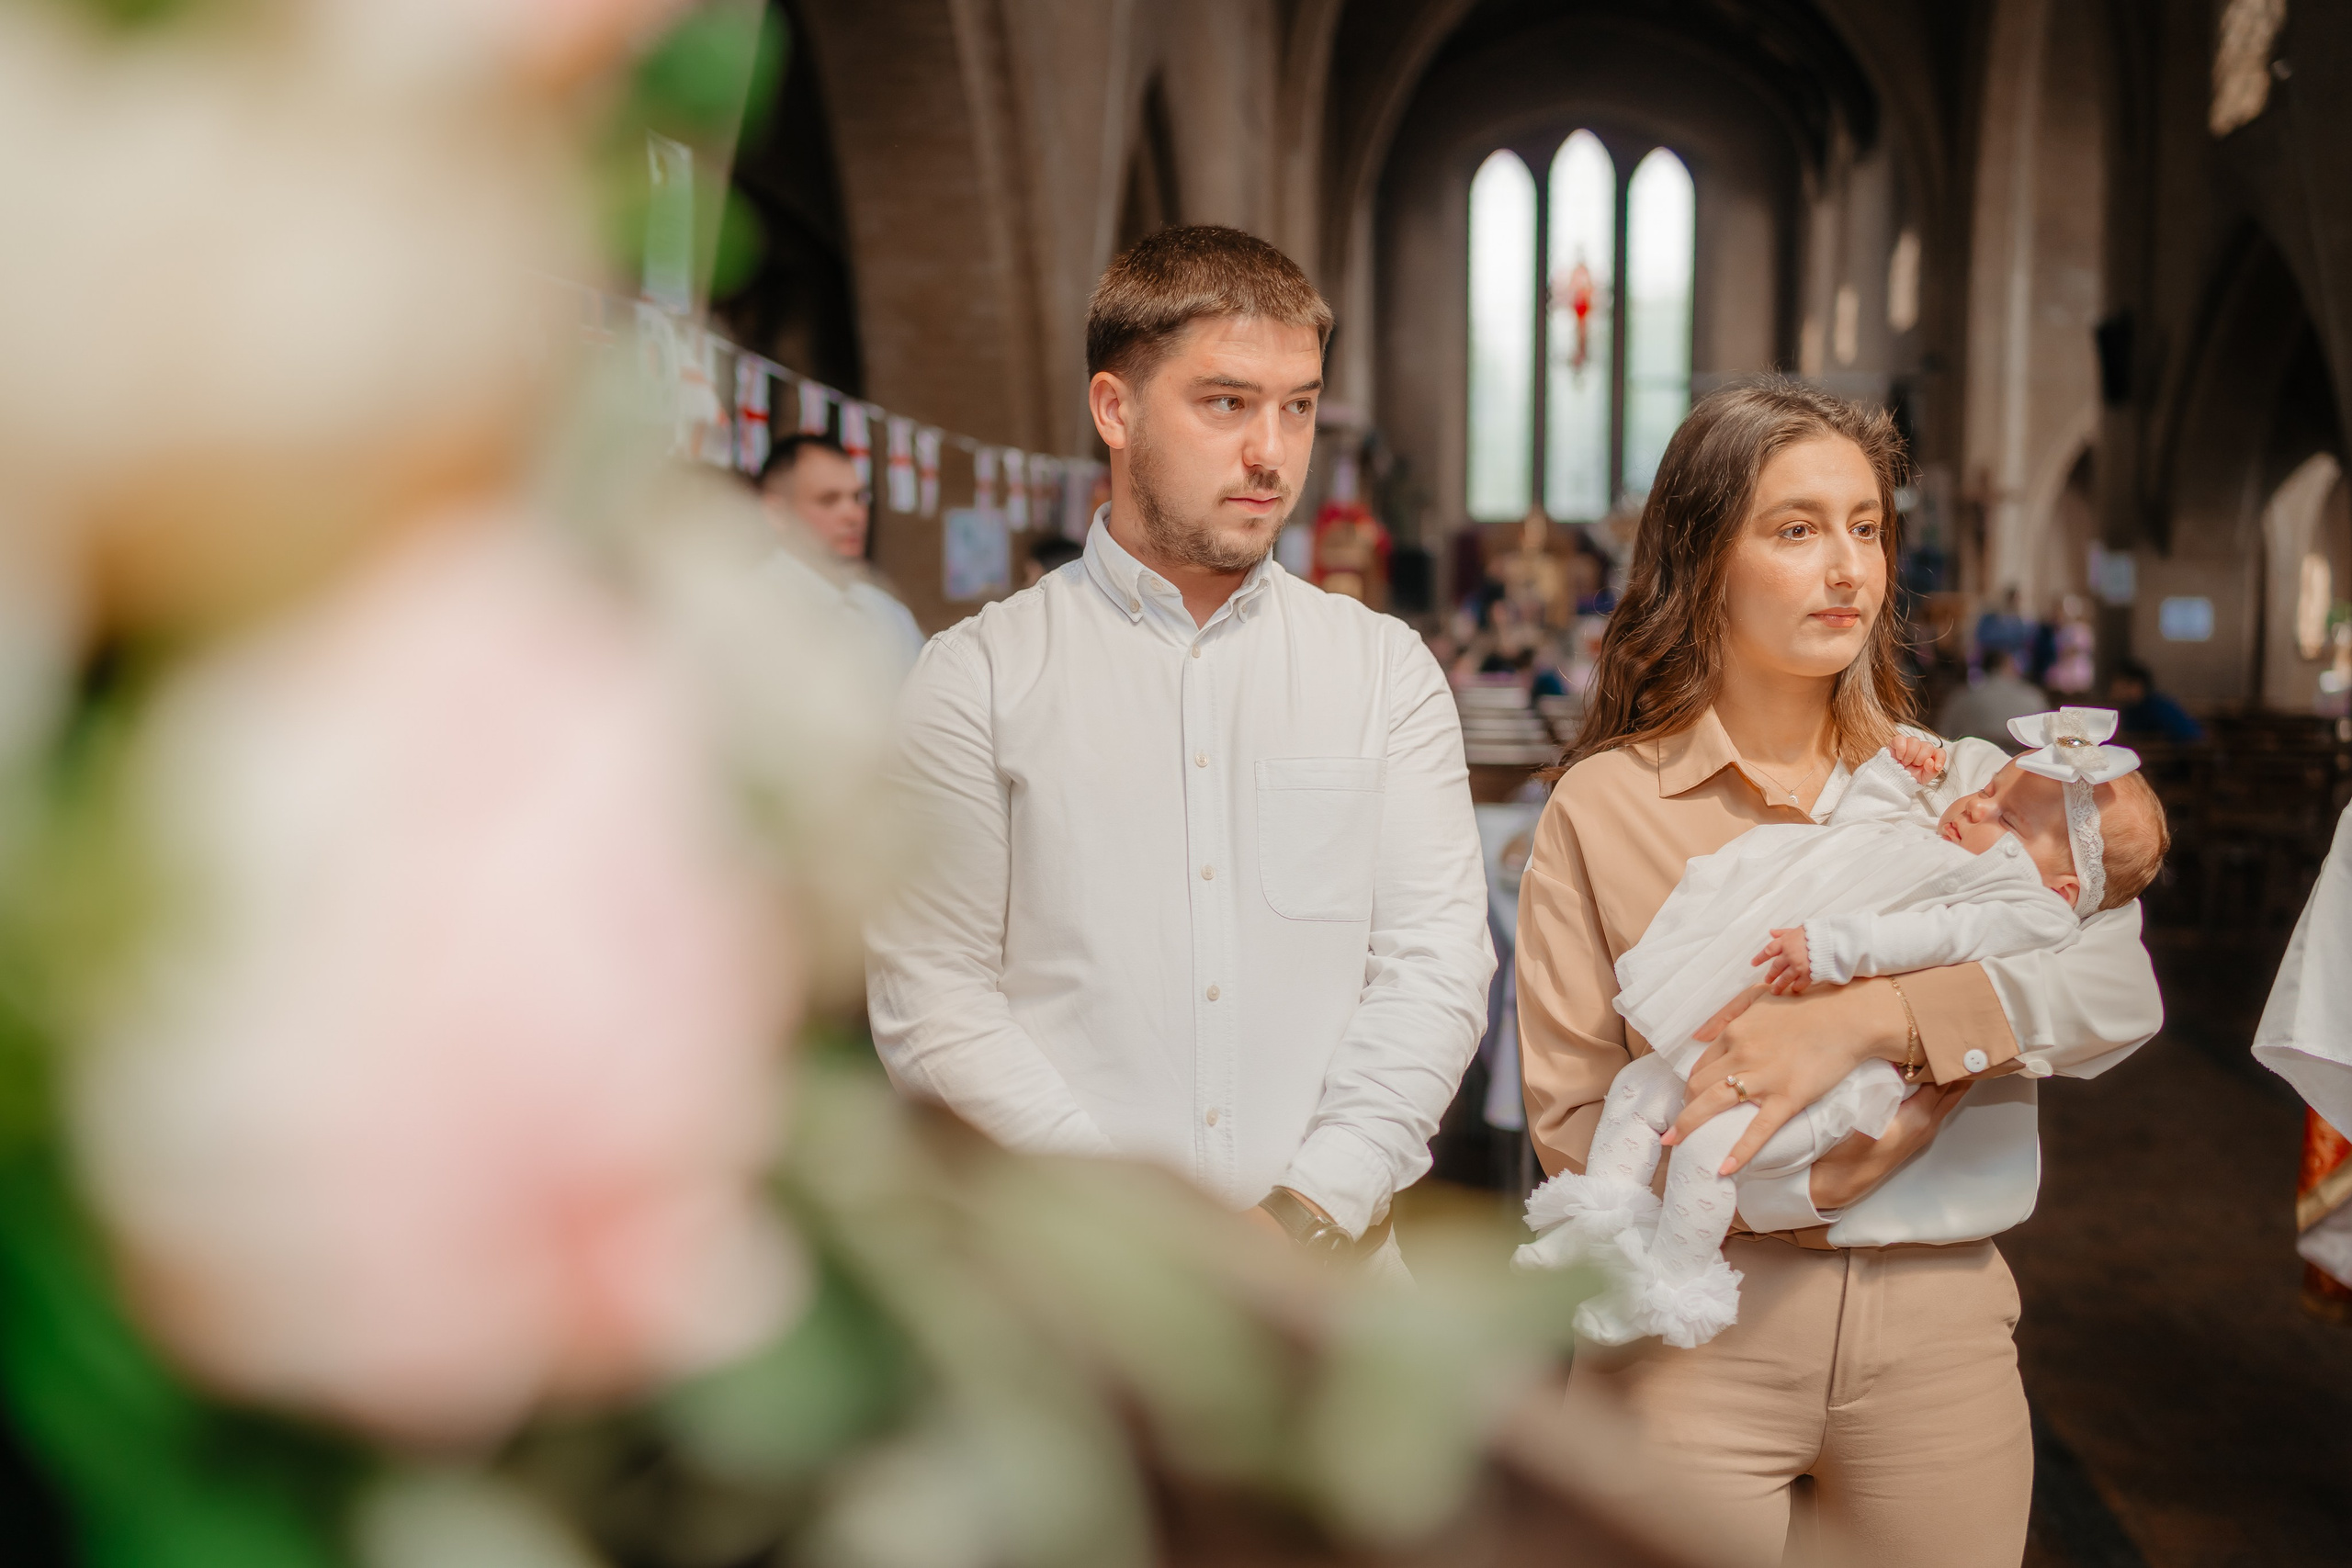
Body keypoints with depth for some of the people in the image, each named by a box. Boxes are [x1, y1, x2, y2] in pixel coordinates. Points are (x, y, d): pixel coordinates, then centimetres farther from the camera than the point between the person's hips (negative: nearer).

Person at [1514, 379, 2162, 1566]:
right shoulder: (1605, 805, -2)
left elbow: (2120, 990, -9)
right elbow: (1567, 1113, -5)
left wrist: (1869, 1017, -23)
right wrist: (1801, 1184, -17)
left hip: (1938, 1328, 3)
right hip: (1699, 1326, -2)